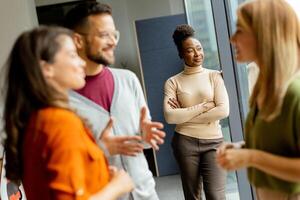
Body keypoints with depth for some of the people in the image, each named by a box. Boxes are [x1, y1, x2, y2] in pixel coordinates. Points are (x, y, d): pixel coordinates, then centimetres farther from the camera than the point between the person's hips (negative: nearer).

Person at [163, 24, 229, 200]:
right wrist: (203, 106, -13)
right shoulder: (173, 82, 2)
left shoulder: (214, 76, 3)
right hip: (185, 142, 1)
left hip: (213, 142, 0)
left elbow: (223, 110, -10)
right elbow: (170, 117, -11)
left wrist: (185, 115, -8)